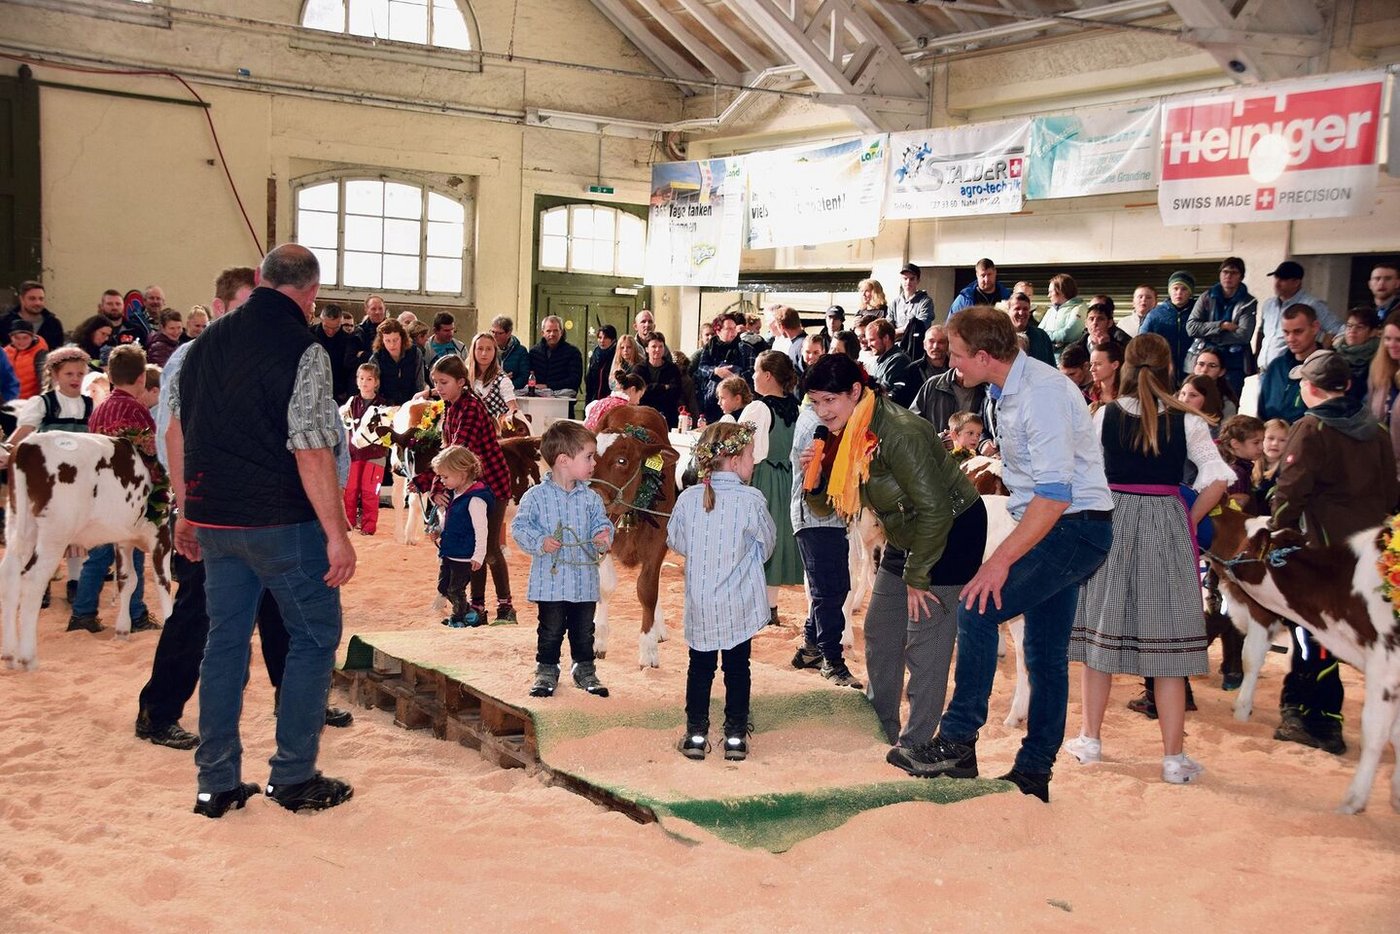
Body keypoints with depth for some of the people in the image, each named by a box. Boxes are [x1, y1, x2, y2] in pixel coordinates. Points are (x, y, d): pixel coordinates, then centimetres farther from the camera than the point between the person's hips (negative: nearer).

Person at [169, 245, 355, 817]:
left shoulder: (207, 342, 8)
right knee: (314, 637, 7)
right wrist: (337, 533, -15)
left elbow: (177, 435, 12)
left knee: (225, 639, 14)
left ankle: (217, 783, 18)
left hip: (213, 520, 7)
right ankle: (293, 778, 10)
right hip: (281, 522, -6)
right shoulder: (302, 350, -14)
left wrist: (186, 511, 21)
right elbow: (311, 452, -19)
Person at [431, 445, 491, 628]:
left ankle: (459, 618, 20)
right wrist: (438, 531, 9)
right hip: (448, 553, 10)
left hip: (464, 556, -10)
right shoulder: (453, 495, 8)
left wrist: (478, 556, -20)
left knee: (455, 589, 0)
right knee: (443, 586, 16)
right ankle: (468, 613, 29)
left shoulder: (475, 500, -21)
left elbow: (481, 530, -21)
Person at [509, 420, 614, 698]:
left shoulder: (591, 497, 3)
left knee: (584, 631, 13)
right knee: (551, 631, 8)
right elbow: (519, 526, -8)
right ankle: (546, 672, 23)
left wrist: (603, 535, -16)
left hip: (585, 580, 3)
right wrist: (539, 542, -24)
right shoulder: (536, 496, -9)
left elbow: (600, 521, 7)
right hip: (550, 579, -3)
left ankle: (585, 671, 29)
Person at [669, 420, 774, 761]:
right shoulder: (751, 500, -14)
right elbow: (767, 544, 0)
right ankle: (736, 736, 17)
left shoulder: (687, 498, -6)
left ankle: (696, 735, 18)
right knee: (737, 668, 11)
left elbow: (675, 543, 7)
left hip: (699, 604, 2)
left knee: (700, 667, 14)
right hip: (739, 607, -2)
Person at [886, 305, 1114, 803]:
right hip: (1053, 527, 10)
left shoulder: (1041, 393, -22)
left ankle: (957, 743, -15)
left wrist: (1001, 560, -30)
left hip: (1075, 526, -10)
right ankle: (1033, 772, 21)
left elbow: (1055, 493, -29)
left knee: (977, 609, -21)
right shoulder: (1010, 390, 8)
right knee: (1045, 653, 13)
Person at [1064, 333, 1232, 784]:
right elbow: (1217, 479, -10)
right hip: (1166, 526, -1)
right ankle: (1174, 758, 7)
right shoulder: (1187, 421, -4)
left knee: (1101, 630, 12)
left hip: (1110, 522, 1)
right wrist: (1190, 520, 2)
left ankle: (1090, 739, 21)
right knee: (1166, 640, 3)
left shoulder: (1106, 414, -3)